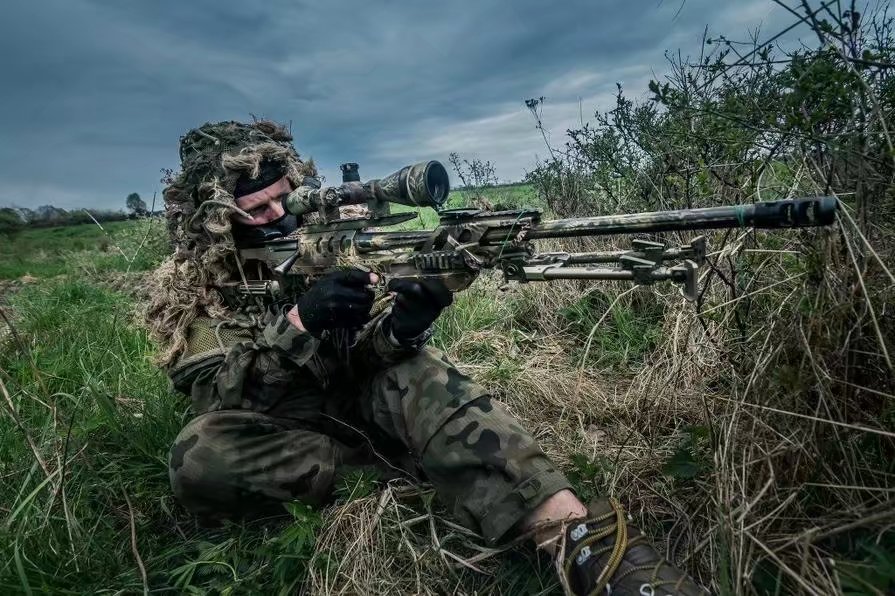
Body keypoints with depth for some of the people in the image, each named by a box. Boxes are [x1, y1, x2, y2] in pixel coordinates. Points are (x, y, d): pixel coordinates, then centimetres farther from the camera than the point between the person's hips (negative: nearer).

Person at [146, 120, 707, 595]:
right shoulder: (191, 286, -7)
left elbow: (365, 353, -12)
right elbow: (221, 400, -19)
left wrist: (400, 328, -37)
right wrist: (298, 322, -36)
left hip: (366, 403, 0)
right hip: (285, 433, 1)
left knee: (417, 372, -34)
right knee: (199, 456, -32)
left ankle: (586, 543, -42)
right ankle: (391, 466, -18)